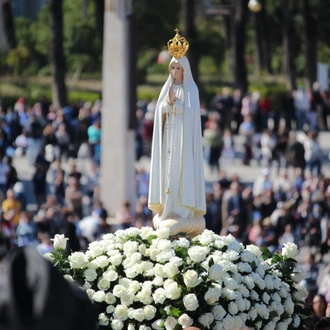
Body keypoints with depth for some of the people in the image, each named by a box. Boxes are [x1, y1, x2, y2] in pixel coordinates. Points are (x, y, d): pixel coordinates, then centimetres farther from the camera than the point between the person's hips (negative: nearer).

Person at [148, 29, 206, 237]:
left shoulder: (191, 90, -1)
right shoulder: (167, 89, 13)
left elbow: (191, 112, -12)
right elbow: (160, 112, 7)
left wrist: (175, 102, -21)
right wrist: (168, 103, -12)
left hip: (184, 138, -5)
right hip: (168, 137, 5)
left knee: (182, 172, -9)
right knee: (168, 171, 2)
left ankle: (182, 212, -11)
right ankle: (168, 209, 3)